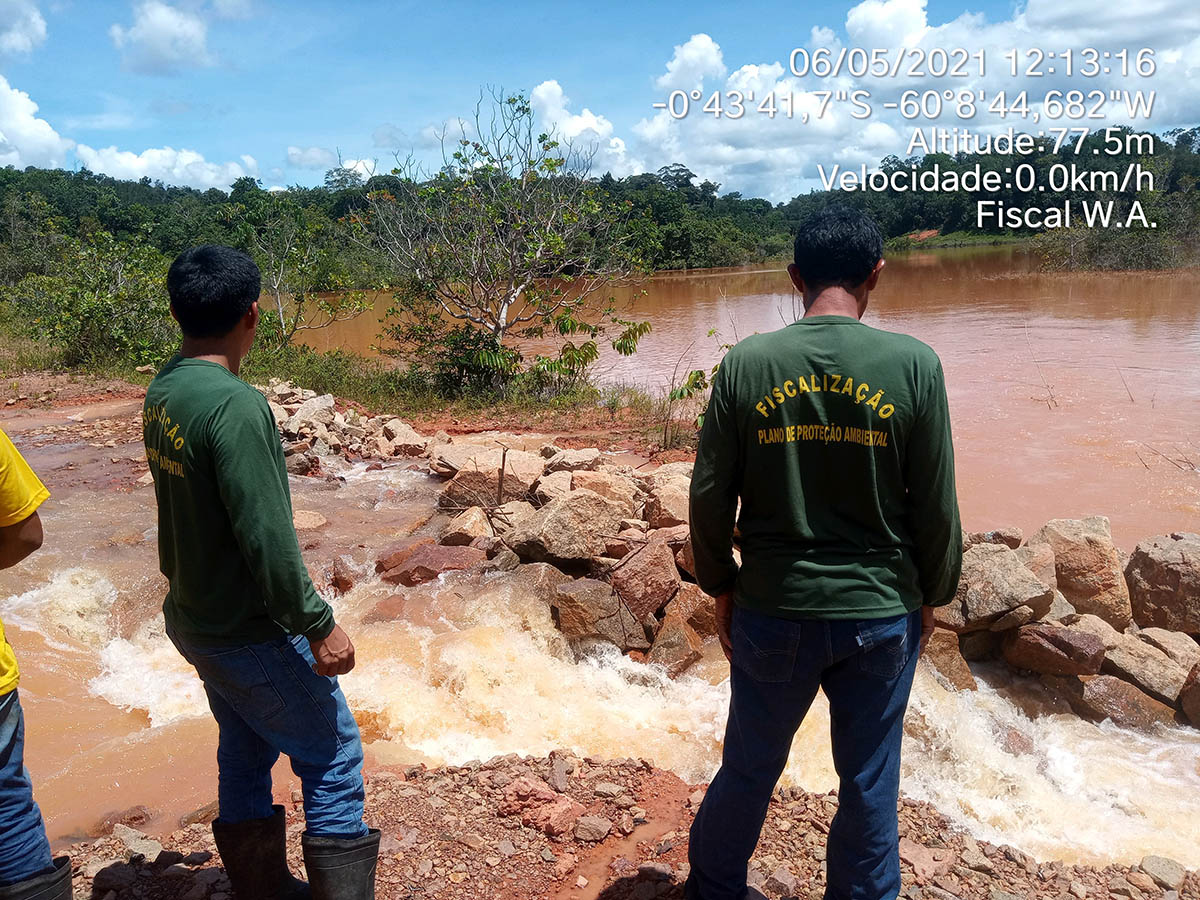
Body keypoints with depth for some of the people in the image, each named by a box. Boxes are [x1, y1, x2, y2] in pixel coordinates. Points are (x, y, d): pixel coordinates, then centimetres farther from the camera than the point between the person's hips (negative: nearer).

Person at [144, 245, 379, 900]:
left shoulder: (160, 393, 1)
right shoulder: (235, 405, -26)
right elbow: (267, 537, -27)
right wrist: (318, 626, -19)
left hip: (194, 619, 9)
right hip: (252, 636, -9)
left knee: (246, 754, 21)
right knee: (334, 762, 5)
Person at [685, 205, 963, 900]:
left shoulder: (746, 364, -8)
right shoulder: (913, 365, -10)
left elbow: (710, 497, -5)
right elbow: (937, 505, -5)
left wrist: (722, 587, 9)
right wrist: (931, 596, 10)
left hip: (773, 611, 1)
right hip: (882, 615, -1)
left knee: (749, 769, 20)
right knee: (871, 782, 18)